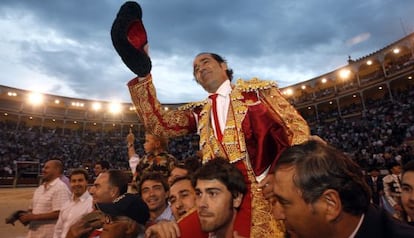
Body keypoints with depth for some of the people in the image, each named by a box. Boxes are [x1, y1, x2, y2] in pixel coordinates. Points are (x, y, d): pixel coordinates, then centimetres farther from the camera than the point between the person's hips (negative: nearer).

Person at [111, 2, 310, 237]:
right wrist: (142, 71, -6)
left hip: (265, 191, -2)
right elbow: (158, 123, 2)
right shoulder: (199, 112, 14)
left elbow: (297, 128, 0)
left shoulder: (255, 89, 5)